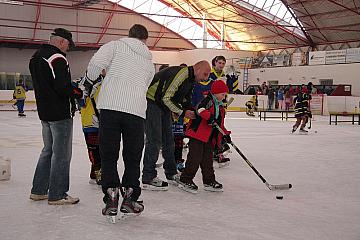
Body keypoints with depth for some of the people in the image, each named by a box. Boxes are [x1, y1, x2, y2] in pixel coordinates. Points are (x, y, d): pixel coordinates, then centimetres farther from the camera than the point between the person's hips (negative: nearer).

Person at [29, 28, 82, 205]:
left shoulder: (36, 57, 13)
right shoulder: (58, 59, -17)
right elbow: (63, 87, -25)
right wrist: (78, 93, -8)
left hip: (44, 112, 9)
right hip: (60, 113, -9)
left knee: (48, 150, 19)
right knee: (61, 154, -2)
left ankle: (38, 191, 24)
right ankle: (56, 195, 4)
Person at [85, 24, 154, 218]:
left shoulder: (116, 45, 11)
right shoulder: (149, 62, 24)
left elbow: (96, 62, -5)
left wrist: (90, 79, 13)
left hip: (110, 106, -2)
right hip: (136, 111, 2)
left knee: (108, 154, 8)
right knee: (133, 156, 14)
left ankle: (111, 197, 2)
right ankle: (129, 198, 15)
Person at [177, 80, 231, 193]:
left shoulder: (220, 107, 18)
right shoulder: (208, 100, -10)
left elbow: (220, 123, 25)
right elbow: (200, 109, -30)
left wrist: (225, 134, 16)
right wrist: (209, 117, -40)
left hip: (210, 138, 9)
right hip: (197, 134, -9)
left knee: (208, 159, 13)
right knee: (195, 157, -8)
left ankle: (209, 181, 21)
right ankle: (185, 180, 0)